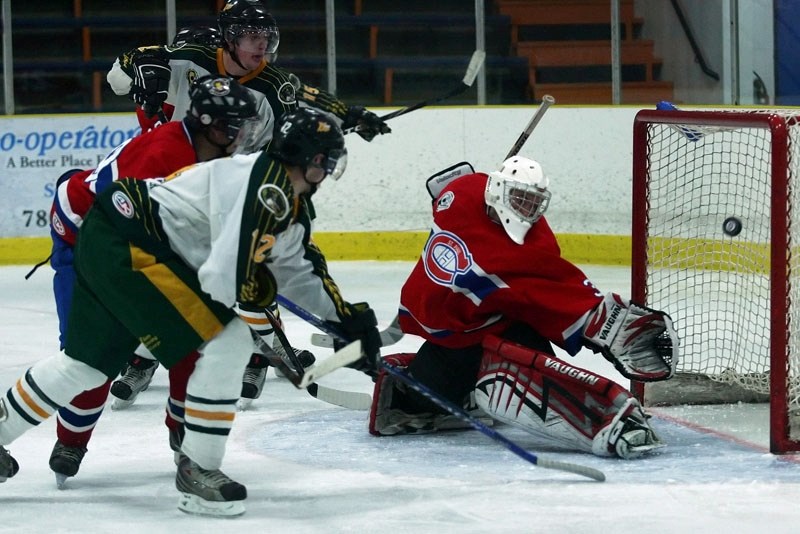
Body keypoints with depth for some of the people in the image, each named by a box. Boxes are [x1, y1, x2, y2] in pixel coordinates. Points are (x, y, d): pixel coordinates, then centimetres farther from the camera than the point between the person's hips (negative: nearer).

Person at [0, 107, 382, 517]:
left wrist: (349, 316, 19)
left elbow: (301, 272, 23)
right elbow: (225, 280, -24)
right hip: (126, 244, -10)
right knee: (228, 342, -12)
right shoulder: (269, 191, -20)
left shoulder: (293, 205, 11)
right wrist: (261, 290, -4)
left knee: (87, 361, 23)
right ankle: (197, 471, -3)